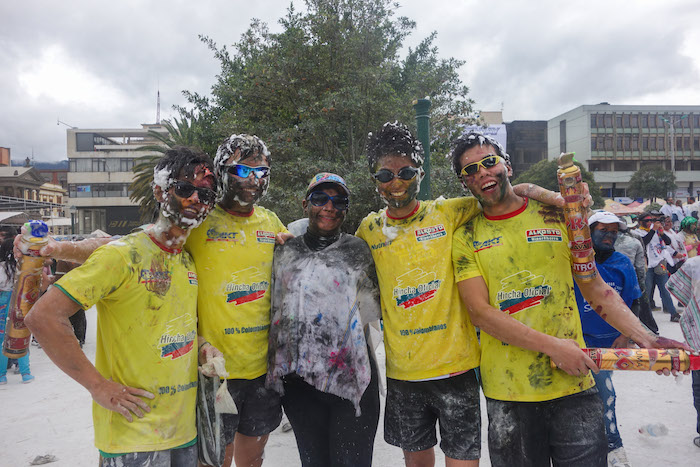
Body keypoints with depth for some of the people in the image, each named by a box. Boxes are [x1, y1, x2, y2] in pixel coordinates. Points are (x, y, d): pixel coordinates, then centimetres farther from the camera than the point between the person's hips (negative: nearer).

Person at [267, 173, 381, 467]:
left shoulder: (358, 251, 3)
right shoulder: (285, 254, 9)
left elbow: (370, 311, 8)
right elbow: (274, 314, 17)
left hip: (352, 380, -2)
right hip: (298, 383, 2)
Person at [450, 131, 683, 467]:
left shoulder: (555, 216, 4)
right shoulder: (466, 238, 0)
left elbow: (595, 288, 8)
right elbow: (480, 312, -9)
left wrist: (646, 339, -3)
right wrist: (551, 346, -17)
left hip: (574, 386, 1)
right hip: (507, 393, 0)